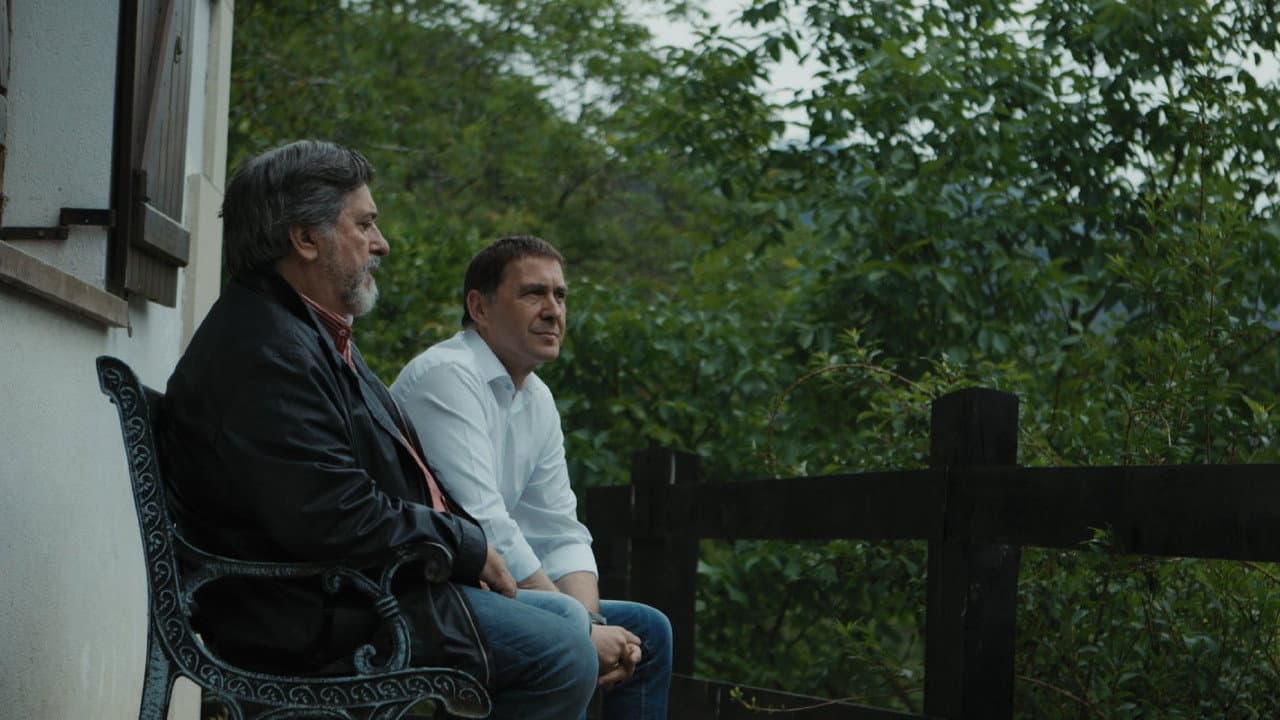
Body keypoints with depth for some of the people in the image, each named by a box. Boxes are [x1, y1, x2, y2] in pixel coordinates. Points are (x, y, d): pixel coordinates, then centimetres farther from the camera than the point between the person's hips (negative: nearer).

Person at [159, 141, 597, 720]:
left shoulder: (313, 335, 17)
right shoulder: (264, 351, -20)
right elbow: (334, 520, -27)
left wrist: (466, 549, 3)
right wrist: (467, 546, -13)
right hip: (316, 623, -11)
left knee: (569, 623, 14)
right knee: (561, 653, -19)